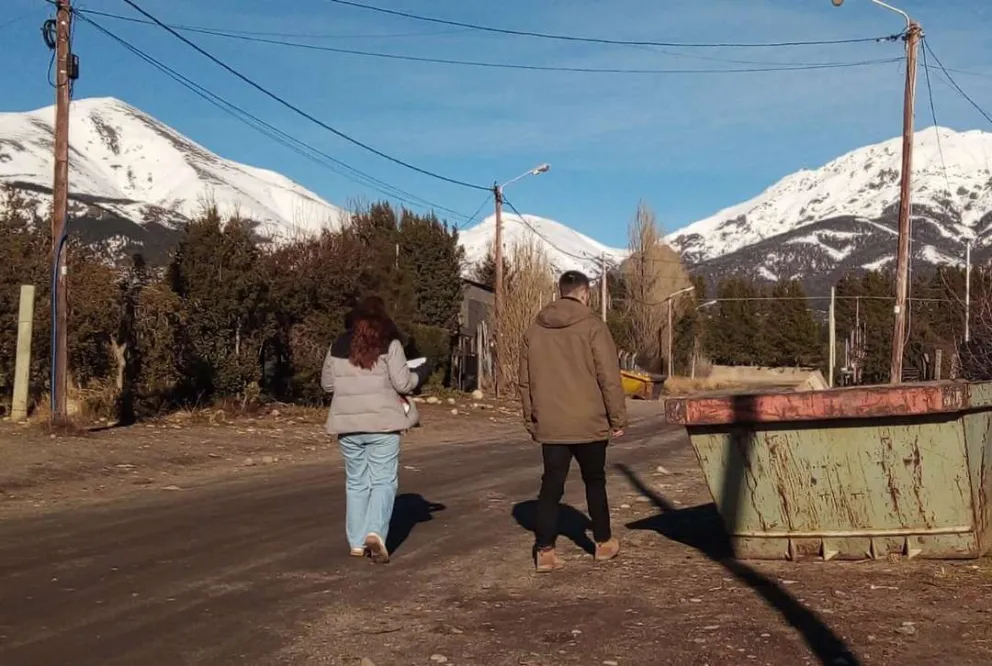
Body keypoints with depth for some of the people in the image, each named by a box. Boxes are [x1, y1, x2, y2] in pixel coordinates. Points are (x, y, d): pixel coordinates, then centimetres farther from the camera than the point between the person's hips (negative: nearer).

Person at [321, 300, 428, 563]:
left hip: (348, 424, 4)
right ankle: (376, 532, -17)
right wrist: (419, 376, 12)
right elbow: (403, 383, -8)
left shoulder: (337, 347, 7)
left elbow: (327, 384, 14)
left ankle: (357, 542, 13)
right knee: (383, 480, 1)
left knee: (356, 482, 12)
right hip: (382, 423, -4)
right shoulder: (390, 345, -5)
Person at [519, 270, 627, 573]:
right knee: (594, 481, 14)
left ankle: (544, 551, -1)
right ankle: (604, 543, 26)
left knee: (551, 486, 5)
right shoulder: (592, 326, -8)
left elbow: (525, 381, 11)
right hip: (588, 423, -3)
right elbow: (609, 377, -10)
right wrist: (617, 418, -2)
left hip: (550, 425, 3)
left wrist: (531, 420, 19)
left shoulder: (535, 329, 7)